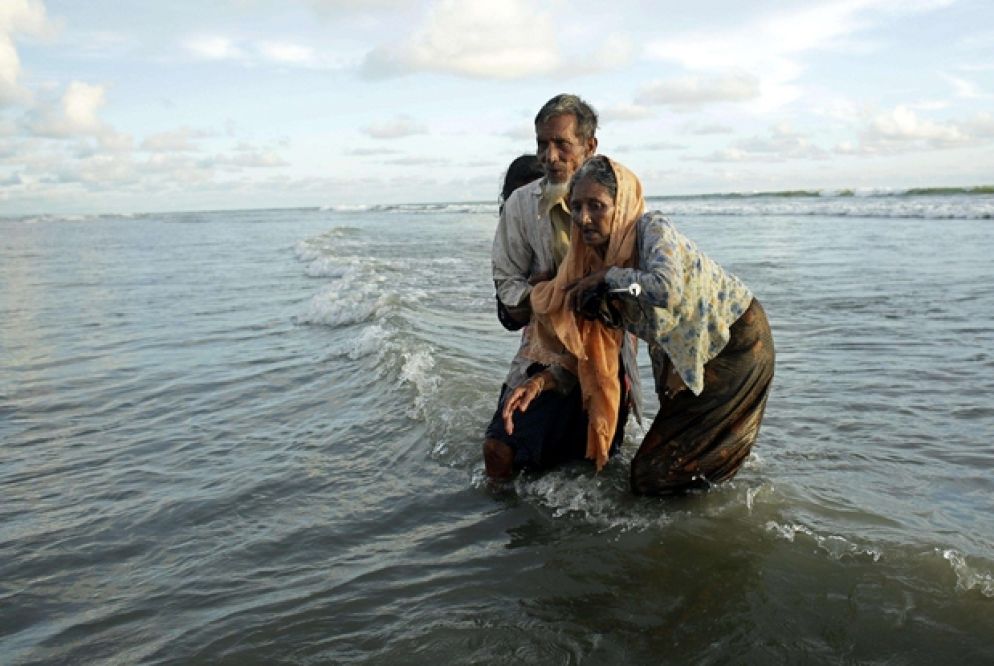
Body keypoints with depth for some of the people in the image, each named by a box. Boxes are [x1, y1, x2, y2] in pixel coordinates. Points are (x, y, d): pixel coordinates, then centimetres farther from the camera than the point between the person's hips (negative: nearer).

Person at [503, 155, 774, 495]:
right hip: (687, 358, 7)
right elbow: (585, 347, 0)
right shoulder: (595, 259, -4)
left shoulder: (653, 228, -25)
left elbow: (666, 290, -46)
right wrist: (538, 384, -12)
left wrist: (608, 277, -30)